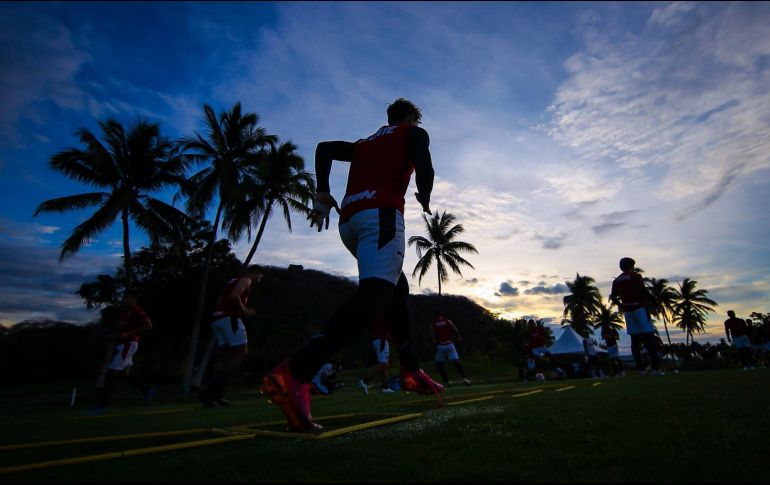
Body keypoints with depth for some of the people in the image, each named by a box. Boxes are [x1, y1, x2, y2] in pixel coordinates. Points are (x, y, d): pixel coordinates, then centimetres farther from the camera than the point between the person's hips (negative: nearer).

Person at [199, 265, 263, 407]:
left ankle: (209, 392, 2)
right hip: (229, 318, -9)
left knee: (225, 356, 10)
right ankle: (214, 390, -13)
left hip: (216, 319, 9)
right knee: (241, 353, -6)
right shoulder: (246, 279, 1)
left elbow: (220, 301, 22)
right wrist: (245, 311, -7)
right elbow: (234, 296, -18)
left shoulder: (234, 280, 28)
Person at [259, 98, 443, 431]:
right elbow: (424, 170, -1)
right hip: (381, 214, -7)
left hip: (348, 221, 8)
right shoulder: (414, 134, 19)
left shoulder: (364, 143, 33)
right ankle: (295, 373, -40)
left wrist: (323, 194, 13)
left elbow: (325, 149, 19)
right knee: (375, 295, -23)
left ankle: (411, 371, 19)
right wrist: (424, 199, 18)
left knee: (397, 288, 20)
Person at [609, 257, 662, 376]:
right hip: (639, 308, -5)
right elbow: (643, 291, -15)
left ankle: (641, 368, 4)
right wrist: (648, 302, -3)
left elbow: (613, 297, 6)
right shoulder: (636, 277, -4)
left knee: (635, 340, 5)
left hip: (627, 311, 5)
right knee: (649, 337, -5)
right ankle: (655, 367, -10)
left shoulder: (616, 281, 11)